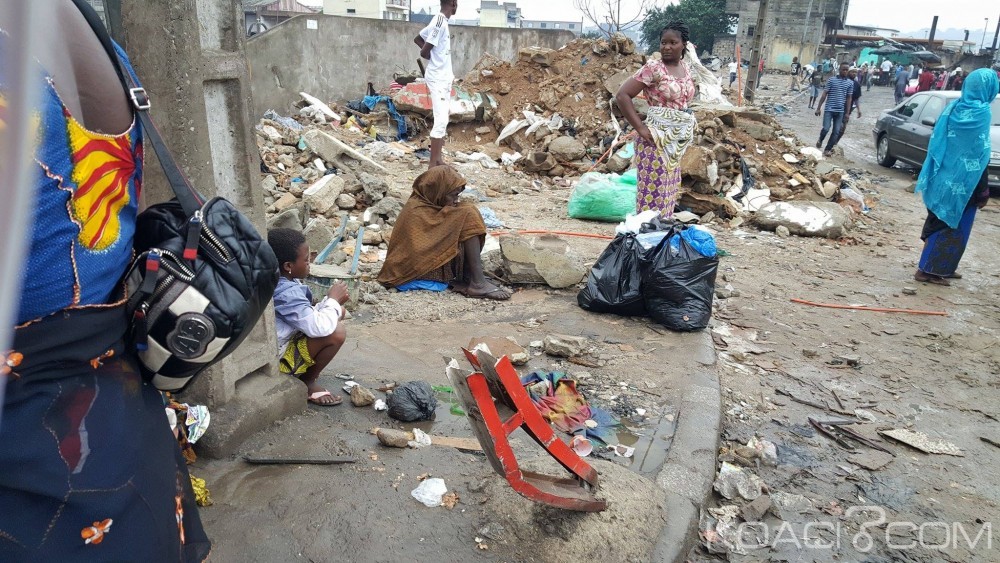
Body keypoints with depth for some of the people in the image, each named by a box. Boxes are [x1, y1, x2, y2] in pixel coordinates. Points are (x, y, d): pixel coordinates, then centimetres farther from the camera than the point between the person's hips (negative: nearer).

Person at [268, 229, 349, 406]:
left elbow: (308, 317, 11)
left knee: (337, 312, 7)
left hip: (286, 341, 10)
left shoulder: (283, 281, 1)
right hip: (278, 359, -10)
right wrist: (333, 300, -18)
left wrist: (330, 302, -6)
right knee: (336, 333, -27)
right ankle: (308, 382, -2)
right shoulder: (287, 294, -29)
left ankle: (306, 372, 11)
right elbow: (319, 327, -36)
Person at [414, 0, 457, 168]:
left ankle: (438, 159, 21)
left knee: (443, 120, 13)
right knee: (441, 121, -11)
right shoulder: (440, 22, -18)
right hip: (438, 78, -10)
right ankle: (432, 165, -8)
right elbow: (423, 53, -19)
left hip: (444, 77, 10)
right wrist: (436, 58, 2)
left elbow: (417, 39, 22)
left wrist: (436, 54, 9)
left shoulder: (440, 21, 11)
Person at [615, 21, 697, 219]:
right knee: (654, 191, -7)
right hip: (657, 137, -7)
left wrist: (688, 125, 12)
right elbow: (622, 95, -16)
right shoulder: (653, 68, -12)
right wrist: (640, 128, -18)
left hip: (678, 140, 7)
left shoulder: (686, 68, 10)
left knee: (669, 191, 13)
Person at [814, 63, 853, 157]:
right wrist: (818, 108, -4)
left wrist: (847, 113, 4)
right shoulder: (831, 80, -1)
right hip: (829, 109, -3)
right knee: (826, 128, -14)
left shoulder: (850, 83, 6)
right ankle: (820, 140, 18)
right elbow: (824, 94, 0)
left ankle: (828, 149, 11)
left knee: (836, 132, 1)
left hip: (840, 111, 3)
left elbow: (849, 98, 8)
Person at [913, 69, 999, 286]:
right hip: (962, 184, -7)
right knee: (953, 227, 2)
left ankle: (941, 267, 25)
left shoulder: (953, 107, 5)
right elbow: (979, 158, -15)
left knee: (941, 222, 16)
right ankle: (929, 270, 3)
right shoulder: (981, 113, -14)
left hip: (942, 179, 7)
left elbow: (937, 145, 9)